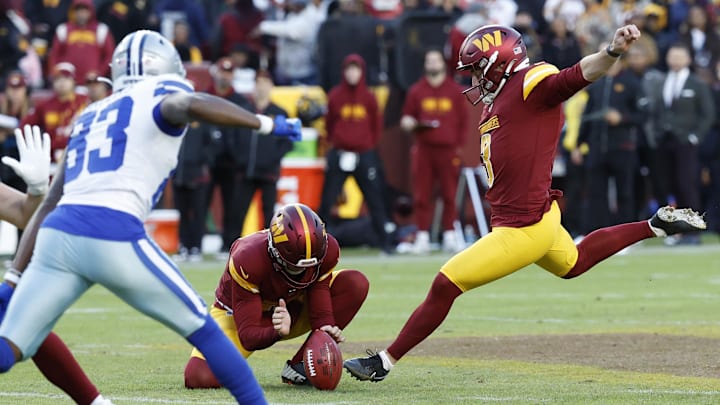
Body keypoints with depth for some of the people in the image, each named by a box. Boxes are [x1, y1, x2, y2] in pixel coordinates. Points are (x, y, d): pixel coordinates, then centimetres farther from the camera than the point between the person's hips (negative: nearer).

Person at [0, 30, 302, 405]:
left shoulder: (91, 116, 30)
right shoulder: (161, 94, 12)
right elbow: (190, 105, -15)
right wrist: (265, 123, -4)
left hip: (57, 234, 5)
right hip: (113, 238, -5)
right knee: (202, 329, 13)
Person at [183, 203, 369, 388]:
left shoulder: (326, 250, -25)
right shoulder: (248, 261, -36)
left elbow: (320, 310, -21)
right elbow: (248, 336, -34)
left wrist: (326, 328, -45)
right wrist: (277, 333, -55)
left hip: (292, 307, 4)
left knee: (357, 284, -20)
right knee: (200, 377, -31)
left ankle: (298, 366, -16)